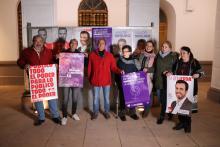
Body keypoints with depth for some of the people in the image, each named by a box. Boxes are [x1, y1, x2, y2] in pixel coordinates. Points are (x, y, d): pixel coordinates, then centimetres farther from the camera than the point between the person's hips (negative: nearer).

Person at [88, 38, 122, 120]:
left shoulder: (109, 55, 0)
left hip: (106, 80, 0)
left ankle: (106, 112, 28)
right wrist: (89, 79, 6)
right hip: (95, 80, 0)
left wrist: (119, 71, -18)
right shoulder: (92, 54, 0)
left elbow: (113, 67, 0)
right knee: (95, 97, 11)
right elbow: (89, 68, 4)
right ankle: (95, 112, 27)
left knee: (106, 97, 11)